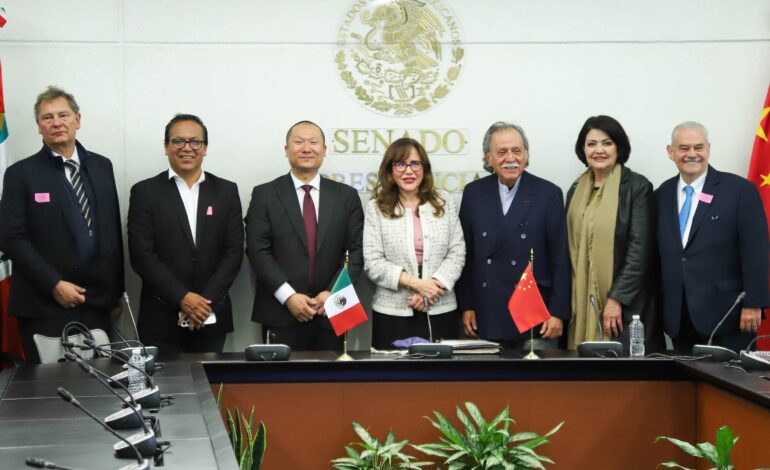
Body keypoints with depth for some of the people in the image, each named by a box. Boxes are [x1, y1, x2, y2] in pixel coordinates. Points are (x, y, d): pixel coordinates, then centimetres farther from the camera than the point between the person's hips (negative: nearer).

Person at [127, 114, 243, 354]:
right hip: (161, 319, -2)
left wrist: (206, 301, -9)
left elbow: (234, 251, 2)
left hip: (211, 319, 2)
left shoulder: (227, 191, 7)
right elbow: (142, 255, -6)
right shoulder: (145, 192, 1)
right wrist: (183, 298, -13)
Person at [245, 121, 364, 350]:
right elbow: (258, 251, -4)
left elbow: (356, 251, 4)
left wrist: (333, 293, -9)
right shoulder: (265, 195, 3)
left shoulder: (346, 196, 9)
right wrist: (288, 296, -13)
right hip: (280, 315, -1)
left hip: (331, 315, 2)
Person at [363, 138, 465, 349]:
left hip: (441, 311, 1)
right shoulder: (376, 208, 3)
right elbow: (373, 263, -3)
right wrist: (416, 283, -13)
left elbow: (457, 252, 4)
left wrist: (434, 285, -12)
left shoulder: (445, 203, 9)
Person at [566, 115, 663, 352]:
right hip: (582, 303, 5)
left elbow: (640, 249, -11)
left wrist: (617, 298, -16)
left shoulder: (637, 186, -5)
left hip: (625, 305, -5)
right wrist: (571, 302, 7)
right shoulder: (577, 190, 12)